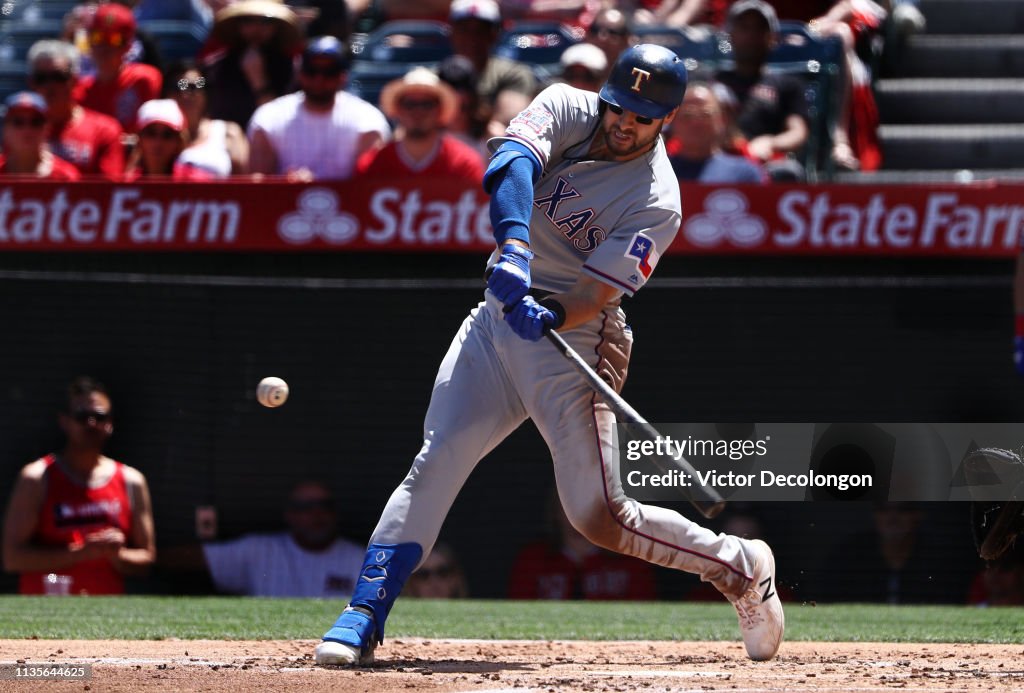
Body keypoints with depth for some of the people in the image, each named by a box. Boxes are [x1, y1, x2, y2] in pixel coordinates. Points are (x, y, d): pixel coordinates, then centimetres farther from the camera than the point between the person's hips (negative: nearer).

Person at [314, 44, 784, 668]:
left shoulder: (657, 203, -13)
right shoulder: (567, 109, -2)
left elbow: (597, 294, -20)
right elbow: (511, 163, -22)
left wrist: (550, 316, -41)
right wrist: (514, 245, -40)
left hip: (572, 338, -4)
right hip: (497, 314, 4)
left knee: (599, 516, -6)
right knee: (437, 462, -10)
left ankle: (742, 568, 15)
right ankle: (364, 616, -10)